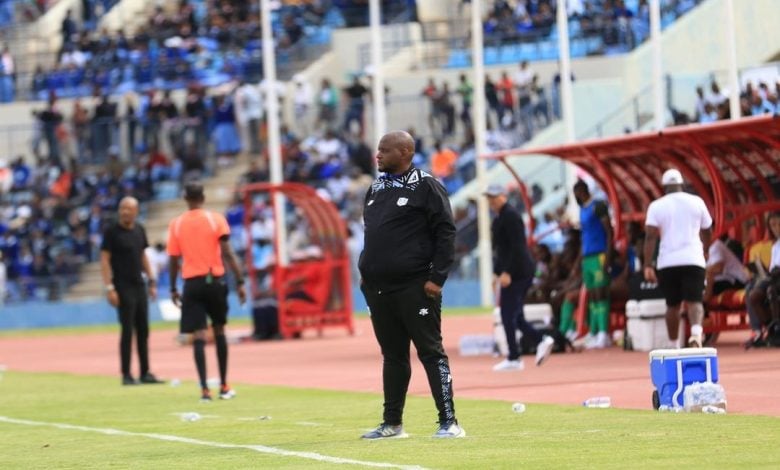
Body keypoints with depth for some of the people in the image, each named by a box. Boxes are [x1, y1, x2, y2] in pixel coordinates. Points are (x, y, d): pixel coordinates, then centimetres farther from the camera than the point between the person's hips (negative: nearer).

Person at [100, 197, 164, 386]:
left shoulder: (139, 230, 10)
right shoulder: (112, 232, -8)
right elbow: (105, 260, -10)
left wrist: (151, 281, 14)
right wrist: (109, 288, -16)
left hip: (139, 286, 6)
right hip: (123, 287, -6)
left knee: (143, 330, 8)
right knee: (127, 330, -6)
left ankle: (145, 373, 14)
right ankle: (126, 375, 0)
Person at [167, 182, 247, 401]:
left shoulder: (176, 224, 1)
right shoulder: (215, 219, -2)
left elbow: (173, 260, 4)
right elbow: (228, 254, -8)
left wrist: (173, 289, 14)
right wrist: (240, 282, -7)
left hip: (192, 284, 0)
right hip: (215, 280, 0)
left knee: (198, 337, -3)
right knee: (219, 332, 15)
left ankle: (204, 389, -14)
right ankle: (224, 387, 19)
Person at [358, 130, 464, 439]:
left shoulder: (425, 187, -6)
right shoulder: (376, 189, 15)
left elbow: (445, 232, -10)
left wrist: (436, 278, -15)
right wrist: (366, 273, 13)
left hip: (414, 287, -7)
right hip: (378, 289, 7)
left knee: (431, 352, -4)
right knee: (393, 355, 13)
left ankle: (449, 422, -3)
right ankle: (392, 424, 18)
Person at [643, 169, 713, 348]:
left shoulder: (656, 206, 2)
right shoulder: (697, 202, 8)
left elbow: (650, 236, -8)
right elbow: (707, 233, 18)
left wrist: (648, 265, -8)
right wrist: (703, 250, 38)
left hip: (667, 263, 0)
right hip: (693, 260, 0)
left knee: (672, 305, 13)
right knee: (694, 301, -6)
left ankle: (674, 345, 19)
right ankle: (696, 331, -35)